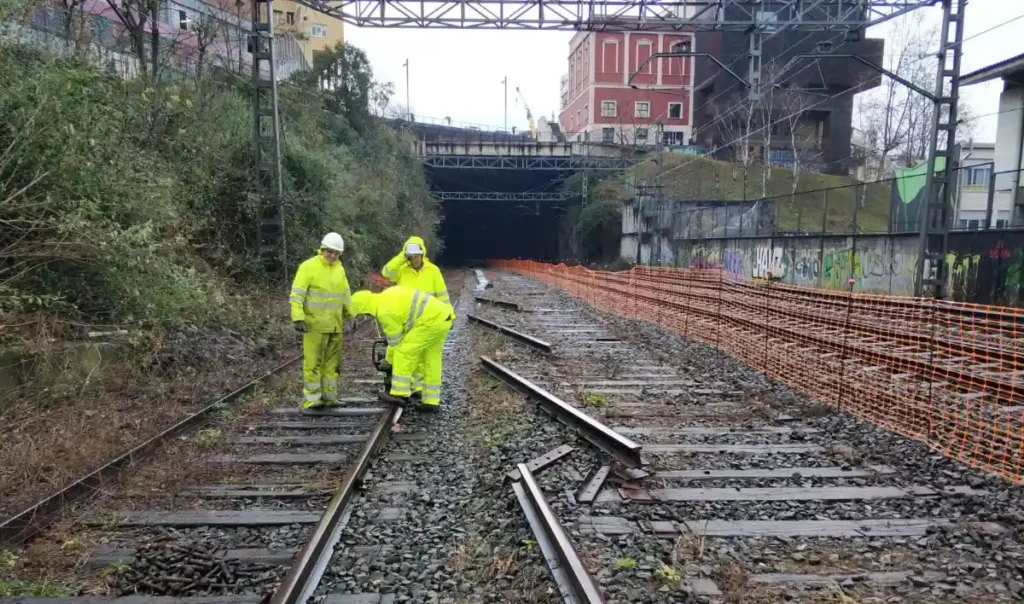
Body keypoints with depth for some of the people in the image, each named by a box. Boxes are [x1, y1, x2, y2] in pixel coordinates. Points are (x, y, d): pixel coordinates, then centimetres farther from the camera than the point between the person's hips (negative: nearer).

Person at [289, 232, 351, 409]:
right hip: (315, 324, -6)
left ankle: (329, 395, 18)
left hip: (335, 325, 6)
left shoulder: (339, 269, 11)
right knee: (313, 361, -4)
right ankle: (311, 398, 1)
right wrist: (298, 318, -21)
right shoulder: (308, 266, -9)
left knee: (332, 361, 10)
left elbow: (346, 295, 22)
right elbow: (297, 295, -13)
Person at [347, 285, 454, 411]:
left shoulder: (384, 312, -11)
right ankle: (431, 401, 14)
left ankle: (399, 394, 2)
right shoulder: (388, 295, 17)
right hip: (443, 316, 10)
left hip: (431, 320, -10)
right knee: (431, 360, 13)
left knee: (404, 352, -2)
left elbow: (395, 341, -2)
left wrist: (390, 361, 15)